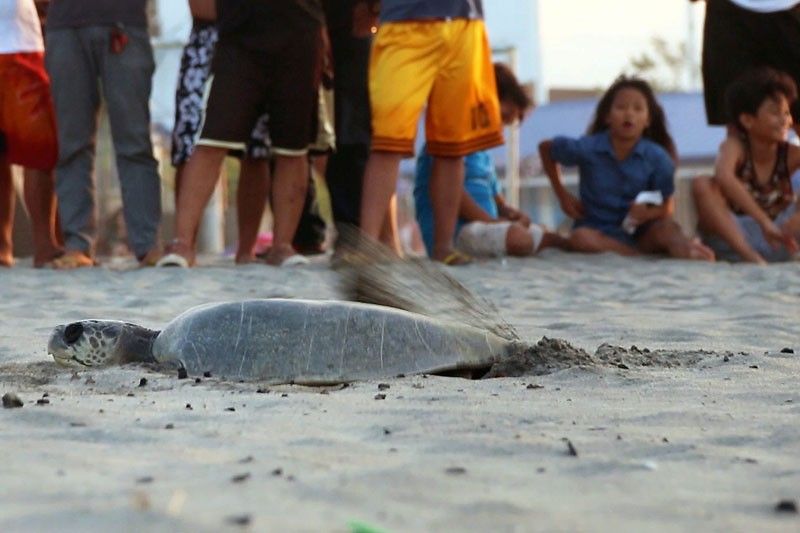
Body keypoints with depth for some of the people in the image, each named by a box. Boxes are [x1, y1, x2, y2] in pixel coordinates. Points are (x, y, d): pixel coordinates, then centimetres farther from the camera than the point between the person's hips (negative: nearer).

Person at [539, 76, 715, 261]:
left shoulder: (657, 158, -6)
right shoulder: (587, 149, -8)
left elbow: (667, 206, 1)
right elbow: (545, 148, 9)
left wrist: (648, 213, -24)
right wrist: (562, 195, 4)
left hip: (640, 233, 1)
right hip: (599, 232, -1)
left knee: (667, 227, -29)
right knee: (581, 238, -35)